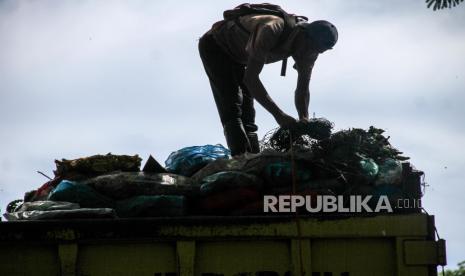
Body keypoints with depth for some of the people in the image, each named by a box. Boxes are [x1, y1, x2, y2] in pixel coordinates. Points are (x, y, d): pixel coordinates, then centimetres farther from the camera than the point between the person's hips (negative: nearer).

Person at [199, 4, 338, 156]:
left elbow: (302, 90, -9)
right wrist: (278, 114, -43)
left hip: (238, 57, 7)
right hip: (215, 45, -7)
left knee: (246, 111, 3)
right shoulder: (271, 31, -42)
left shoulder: (309, 51, -18)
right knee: (232, 108, -18)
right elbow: (250, 78, -41)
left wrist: (304, 120, -28)